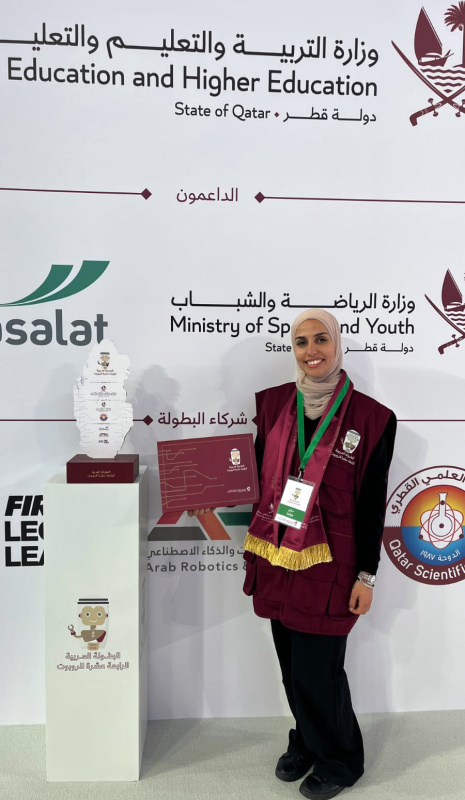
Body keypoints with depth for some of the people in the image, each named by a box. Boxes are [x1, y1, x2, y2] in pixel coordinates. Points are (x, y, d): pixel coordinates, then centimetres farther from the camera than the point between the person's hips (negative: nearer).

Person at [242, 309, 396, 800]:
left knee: (316, 669, 3)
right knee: (291, 664, 17)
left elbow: (372, 504, -5)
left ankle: (340, 760, 33)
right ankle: (307, 742, 44)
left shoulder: (369, 417, -9)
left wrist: (366, 576, -4)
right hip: (276, 557, 4)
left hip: (327, 564, -4)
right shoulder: (274, 402, 2)